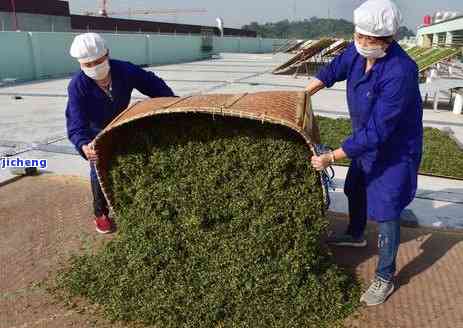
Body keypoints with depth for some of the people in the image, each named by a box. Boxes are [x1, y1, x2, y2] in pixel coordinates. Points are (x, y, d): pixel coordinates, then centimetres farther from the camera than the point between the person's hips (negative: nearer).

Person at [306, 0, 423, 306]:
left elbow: (376, 132, -36)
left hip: (395, 149, -8)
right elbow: (334, 69, 9)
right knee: (355, 189, 25)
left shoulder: (399, 73, -37)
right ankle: (355, 235, 53)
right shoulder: (358, 51, -14)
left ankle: (385, 278, 18)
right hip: (367, 140, 8)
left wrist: (331, 157, -33)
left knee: (385, 210, -1)